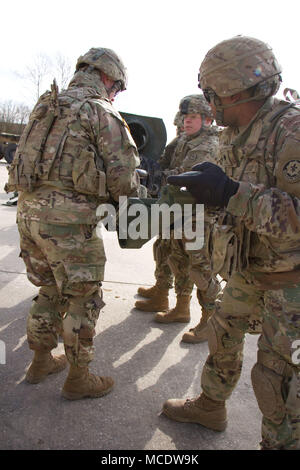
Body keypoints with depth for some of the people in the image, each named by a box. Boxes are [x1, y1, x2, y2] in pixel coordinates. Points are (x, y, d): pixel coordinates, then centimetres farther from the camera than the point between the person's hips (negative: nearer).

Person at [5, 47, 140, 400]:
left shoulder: (45, 106, 18)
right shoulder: (101, 112, -4)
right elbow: (123, 174, -11)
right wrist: (130, 195, 12)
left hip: (28, 209, 8)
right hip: (68, 216, -8)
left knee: (50, 289, 22)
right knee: (82, 299, 6)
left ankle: (41, 361, 35)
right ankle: (78, 378, 20)